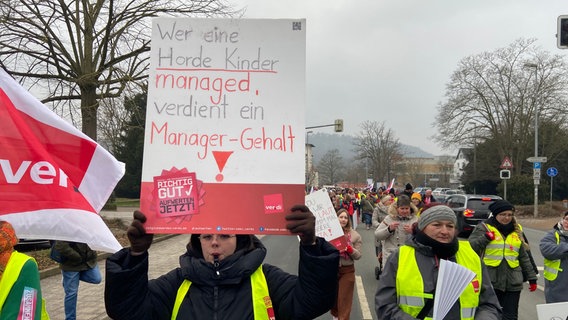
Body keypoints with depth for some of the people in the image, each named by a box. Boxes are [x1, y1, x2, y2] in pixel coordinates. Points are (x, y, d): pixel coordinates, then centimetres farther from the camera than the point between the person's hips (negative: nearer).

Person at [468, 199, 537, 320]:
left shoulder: (517, 230, 15)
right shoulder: (484, 227, 1)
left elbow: (524, 257, 20)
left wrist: (532, 277, 19)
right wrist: (485, 238, -21)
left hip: (513, 282, 4)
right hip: (490, 282, -3)